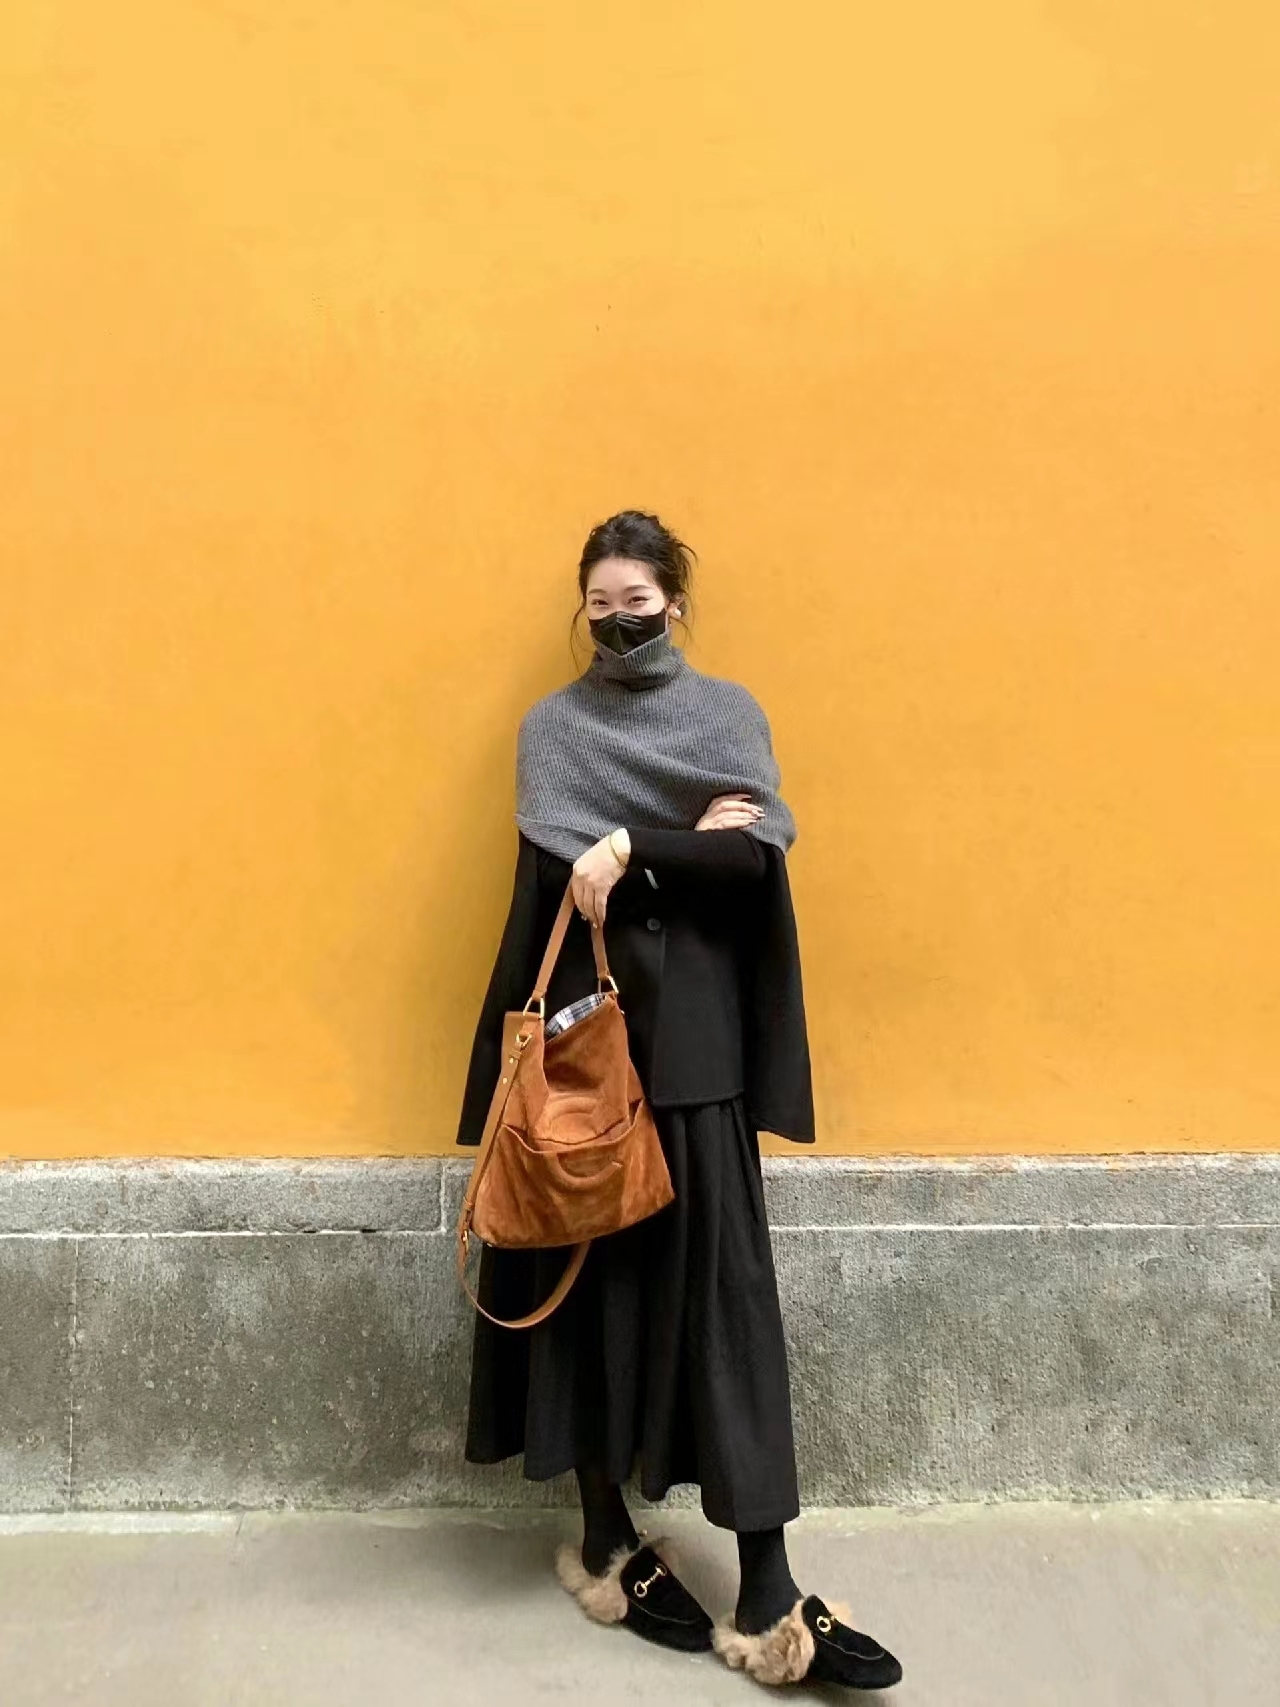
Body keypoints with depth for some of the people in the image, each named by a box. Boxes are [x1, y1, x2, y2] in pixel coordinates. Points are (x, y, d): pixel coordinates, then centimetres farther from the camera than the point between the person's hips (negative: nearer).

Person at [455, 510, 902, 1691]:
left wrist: (628, 854, -13)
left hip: (693, 1034, 0)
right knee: (592, 1271, 6)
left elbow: (758, 856, -7)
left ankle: (766, 1592, 6)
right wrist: (690, 844, -10)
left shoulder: (729, 713, 9)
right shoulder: (551, 726, 9)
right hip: (582, 1026, 0)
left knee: (719, 1280, -2)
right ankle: (609, 1540, 23)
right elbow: (559, 860, -9)